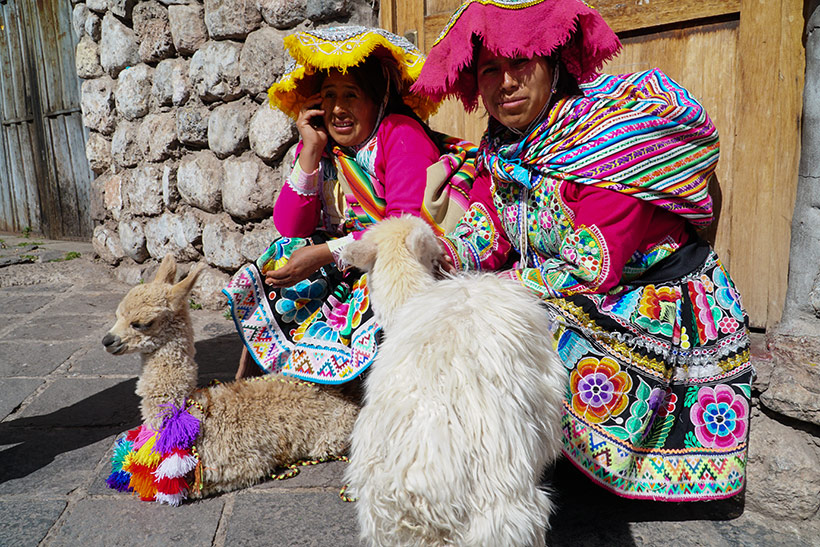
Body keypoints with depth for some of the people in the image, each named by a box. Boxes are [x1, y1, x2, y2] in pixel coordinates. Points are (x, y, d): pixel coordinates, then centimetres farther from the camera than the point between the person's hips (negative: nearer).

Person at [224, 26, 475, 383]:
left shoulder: (401, 134, -12)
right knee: (283, 252, -9)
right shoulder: (319, 146, 4)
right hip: (344, 265, 6)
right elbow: (290, 227, -3)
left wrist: (323, 253, -25)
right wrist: (310, 152, -12)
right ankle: (244, 380, 2)